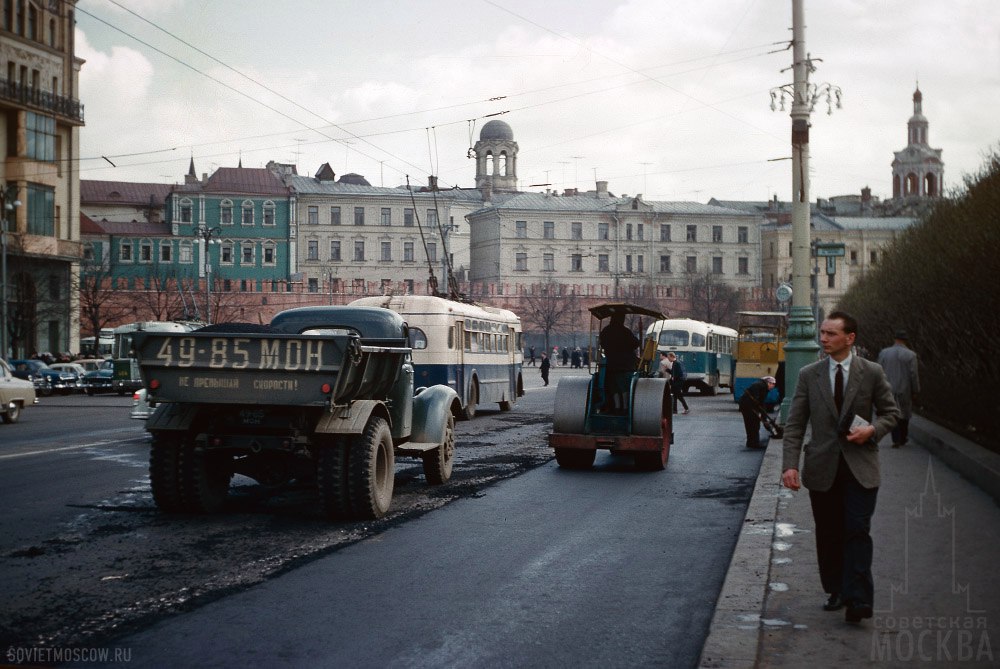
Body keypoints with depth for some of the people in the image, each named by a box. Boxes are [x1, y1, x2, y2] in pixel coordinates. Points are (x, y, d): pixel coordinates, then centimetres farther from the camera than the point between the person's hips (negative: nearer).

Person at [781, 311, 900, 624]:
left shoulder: (872, 373, 0)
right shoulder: (809, 375, 4)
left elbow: (891, 412, 10)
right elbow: (794, 425, 2)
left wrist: (873, 430, -12)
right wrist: (790, 465, -8)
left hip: (860, 468, -2)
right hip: (823, 467, 2)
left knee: (857, 531, -10)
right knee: (828, 534, 8)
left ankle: (858, 599, -8)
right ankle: (837, 591, 22)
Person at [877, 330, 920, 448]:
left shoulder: (884, 353, -1)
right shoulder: (911, 355, -7)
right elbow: (914, 375, -7)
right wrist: (915, 391, 1)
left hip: (888, 389, 1)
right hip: (905, 390, -1)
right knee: (904, 414, 15)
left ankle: (896, 440, -5)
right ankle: (903, 439, 24)